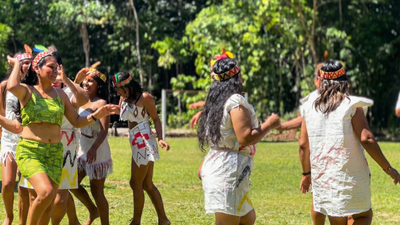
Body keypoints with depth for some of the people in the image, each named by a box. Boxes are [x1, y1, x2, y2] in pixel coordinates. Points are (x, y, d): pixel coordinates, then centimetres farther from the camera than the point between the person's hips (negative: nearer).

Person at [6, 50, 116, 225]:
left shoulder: (60, 95, 12)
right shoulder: (27, 91, -1)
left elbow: (76, 121, 16)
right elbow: (12, 87, -25)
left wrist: (96, 115, -1)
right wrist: (17, 64, -9)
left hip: (54, 153, 5)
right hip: (29, 151, -5)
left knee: (48, 207, 5)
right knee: (46, 192, -27)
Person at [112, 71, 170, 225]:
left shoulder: (145, 97, -10)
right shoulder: (124, 99, 13)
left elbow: (156, 119, -10)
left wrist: (160, 138, -20)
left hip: (144, 142, -9)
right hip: (137, 143, 9)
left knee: (136, 184, -2)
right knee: (147, 184, 12)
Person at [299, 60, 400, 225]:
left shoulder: (309, 109, 6)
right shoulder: (352, 105, -7)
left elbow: (303, 145, 8)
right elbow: (366, 139, -13)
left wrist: (306, 173, 21)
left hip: (321, 178, 4)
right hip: (349, 177, -4)